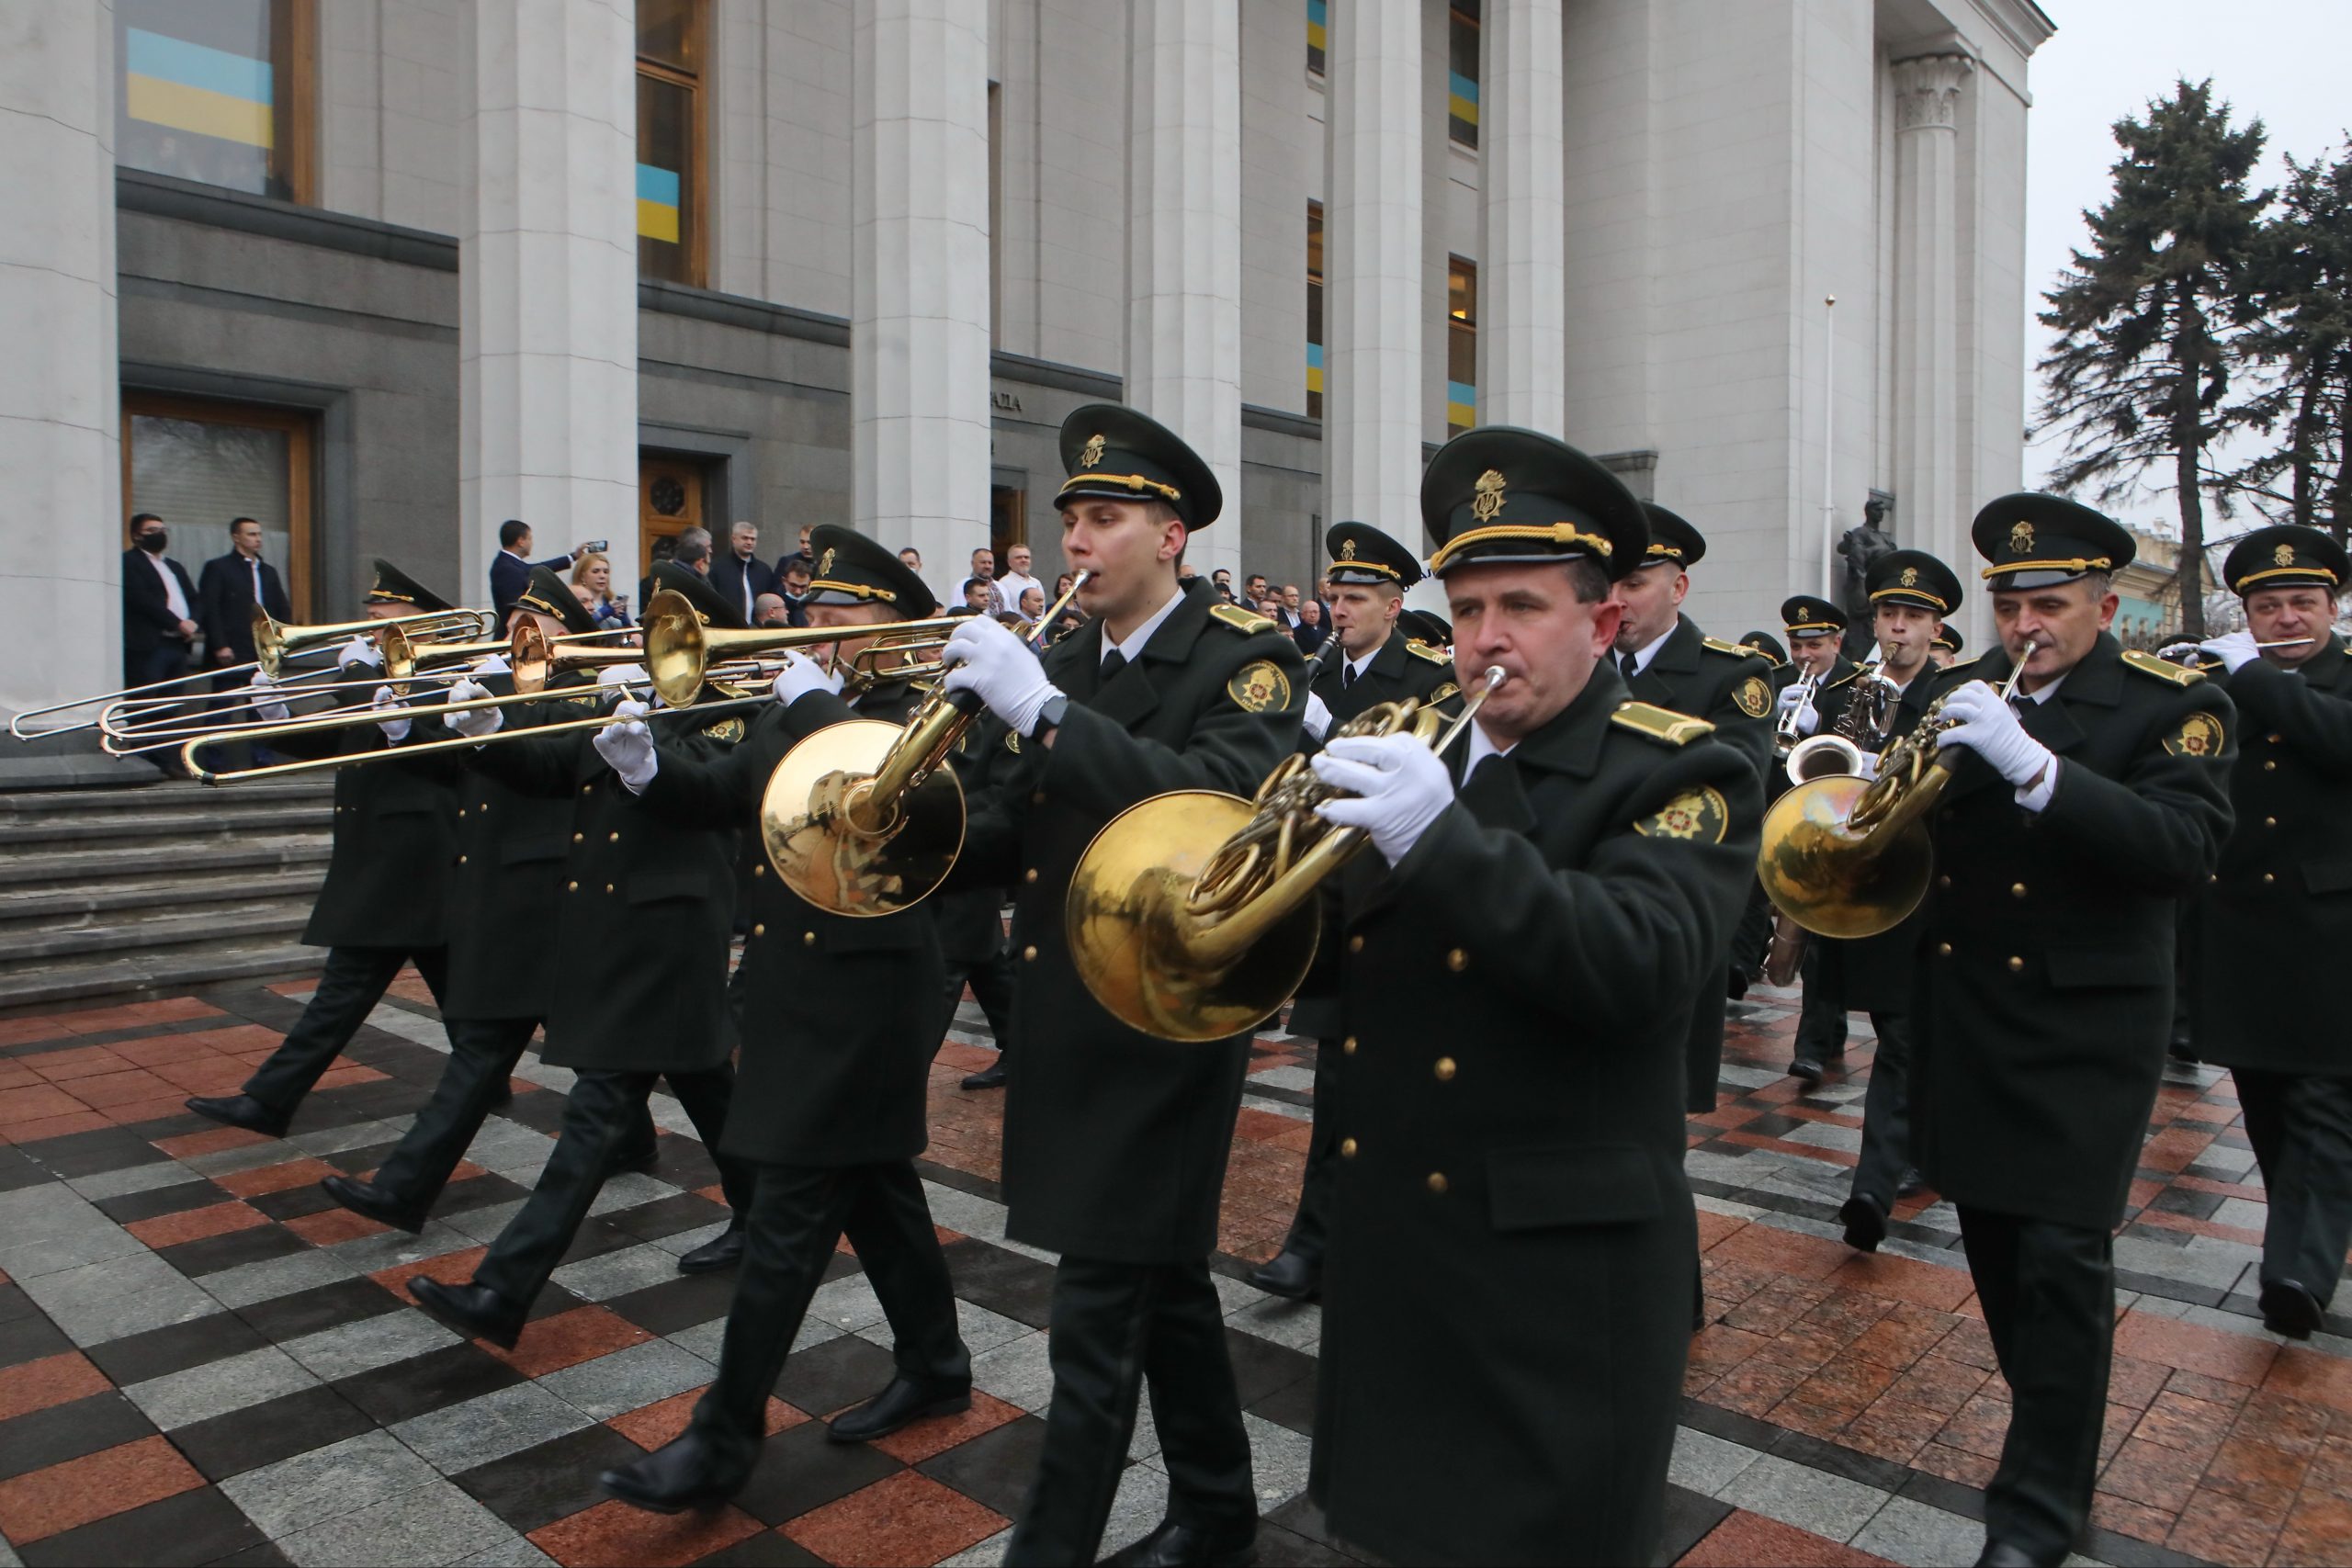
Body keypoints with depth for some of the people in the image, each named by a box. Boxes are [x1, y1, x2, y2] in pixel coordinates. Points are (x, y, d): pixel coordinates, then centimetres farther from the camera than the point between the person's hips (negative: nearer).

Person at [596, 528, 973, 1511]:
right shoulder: (797, 714, 14)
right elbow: (715, 796, 9)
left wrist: (812, 702, -18)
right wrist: (643, 763, -8)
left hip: (863, 994, -8)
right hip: (794, 988, 8)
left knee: (789, 1214, -4)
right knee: (873, 1185, 17)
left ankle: (725, 1438, 6)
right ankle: (934, 1366, 33)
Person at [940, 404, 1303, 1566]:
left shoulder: (1245, 662, -11)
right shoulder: (1060, 663, 10)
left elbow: (1215, 804, -29)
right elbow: (1009, 837, 7)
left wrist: (1044, 713, -32)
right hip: (1067, 1022, 7)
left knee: (1098, 1317, -2)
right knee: (1160, 1273, 21)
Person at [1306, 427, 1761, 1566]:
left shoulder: (1681, 776, -10)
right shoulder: (1415, 753, 7)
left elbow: (1642, 965, -27)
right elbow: (1337, 953, 6)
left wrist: (1444, 839, -36)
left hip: (1559, 1261, -5)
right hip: (1388, 1242, 6)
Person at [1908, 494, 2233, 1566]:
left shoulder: (2174, 706, -6)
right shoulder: (1957, 693, 7)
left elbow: (2185, 850, -20)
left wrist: (2032, 766, -31)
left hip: (2082, 1026, -5)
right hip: (1962, 1017, 5)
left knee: (2060, 1258, -4)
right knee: (1994, 1243, 15)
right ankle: (2058, 1424, 36)